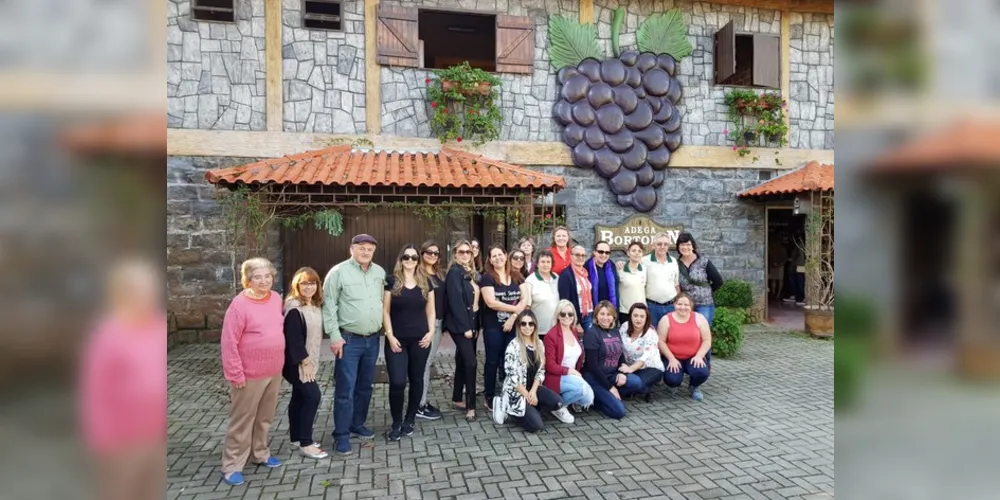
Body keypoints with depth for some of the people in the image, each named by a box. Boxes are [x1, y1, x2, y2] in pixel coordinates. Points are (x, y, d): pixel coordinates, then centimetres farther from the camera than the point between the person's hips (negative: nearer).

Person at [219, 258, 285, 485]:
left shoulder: (276, 299, 3)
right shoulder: (240, 304, -16)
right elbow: (229, 342, -16)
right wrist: (235, 373, -16)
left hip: (274, 371, 6)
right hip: (250, 375, -6)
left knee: (265, 417, 19)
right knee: (242, 420, 6)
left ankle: (260, 453, 36)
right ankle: (232, 465, 19)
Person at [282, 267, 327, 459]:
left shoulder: (316, 305, 7)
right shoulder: (293, 308, -19)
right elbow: (293, 338, -22)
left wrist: (311, 361, 14)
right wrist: (304, 361, -20)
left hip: (310, 360, 8)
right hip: (298, 362, -8)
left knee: (299, 396, 16)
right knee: (313, 395, -12)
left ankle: (296, 437, 27)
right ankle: (305, 444, -4)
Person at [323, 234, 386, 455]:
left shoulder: (380, 272, 7)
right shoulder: (339, 272, -9)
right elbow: (329, 306, -10)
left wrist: (383, 329, 9)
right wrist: (334, 336, -13)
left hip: (373, 339, 5)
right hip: (349, 339, -5)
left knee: (365, 386, 16)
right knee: (345, 389, -1)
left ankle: (357, 424, 32)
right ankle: (341, 434, 11)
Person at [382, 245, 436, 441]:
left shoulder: (425, 282, 6)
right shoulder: (391, 281, -1)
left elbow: (430, 310, 10)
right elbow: (385, 311, -2)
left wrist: (431, 331, -3)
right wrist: (390, 336, -9)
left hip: (419, 340, 3)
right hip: (397, 340, -3)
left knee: (416, 380, 10)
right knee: (397, 382, -8)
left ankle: (409, 420, 26)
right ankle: (396, 423, 11)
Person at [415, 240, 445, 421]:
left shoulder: (440, 274, 14)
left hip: (438, 322, 8)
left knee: (428, 362, 13)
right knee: (424, 363, -3)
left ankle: (424, 400, 22)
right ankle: (420, 405, 5)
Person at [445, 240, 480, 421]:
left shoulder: (469, 272, 15)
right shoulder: (454, 272, -11)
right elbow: (456, 302, -18)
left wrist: (473, 325, 9)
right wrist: (465, 327, -19)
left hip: (471, 323, 8)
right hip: (460, 325, -8)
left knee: (463, 362, 14)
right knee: (470, 362, -11)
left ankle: (457, 399, 25)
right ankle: (471, 406, -5)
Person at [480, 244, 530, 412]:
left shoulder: (517, 276, 8)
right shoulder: (487, 278, -3)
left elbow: (525, 299, 0)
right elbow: (491, 302, -15)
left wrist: (513, 317, -12)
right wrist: (516, 308, -12)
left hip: (514, 325, 3)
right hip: (493, 326, -3)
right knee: (493, 361, 5)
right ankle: (489, 397, 16)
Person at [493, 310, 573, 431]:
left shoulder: (539, 344, 3)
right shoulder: (513, 346, -16)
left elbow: (541, 371, 3)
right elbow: (512, 376, -17)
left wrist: (533, 391, -11)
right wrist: (527, 395, -15)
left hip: (533, 387, 5)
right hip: (516, 391, -5)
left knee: (557, 401, -21)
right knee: (536, 425, -16)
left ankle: (531, 408, 7)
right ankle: (506, 406, 5)